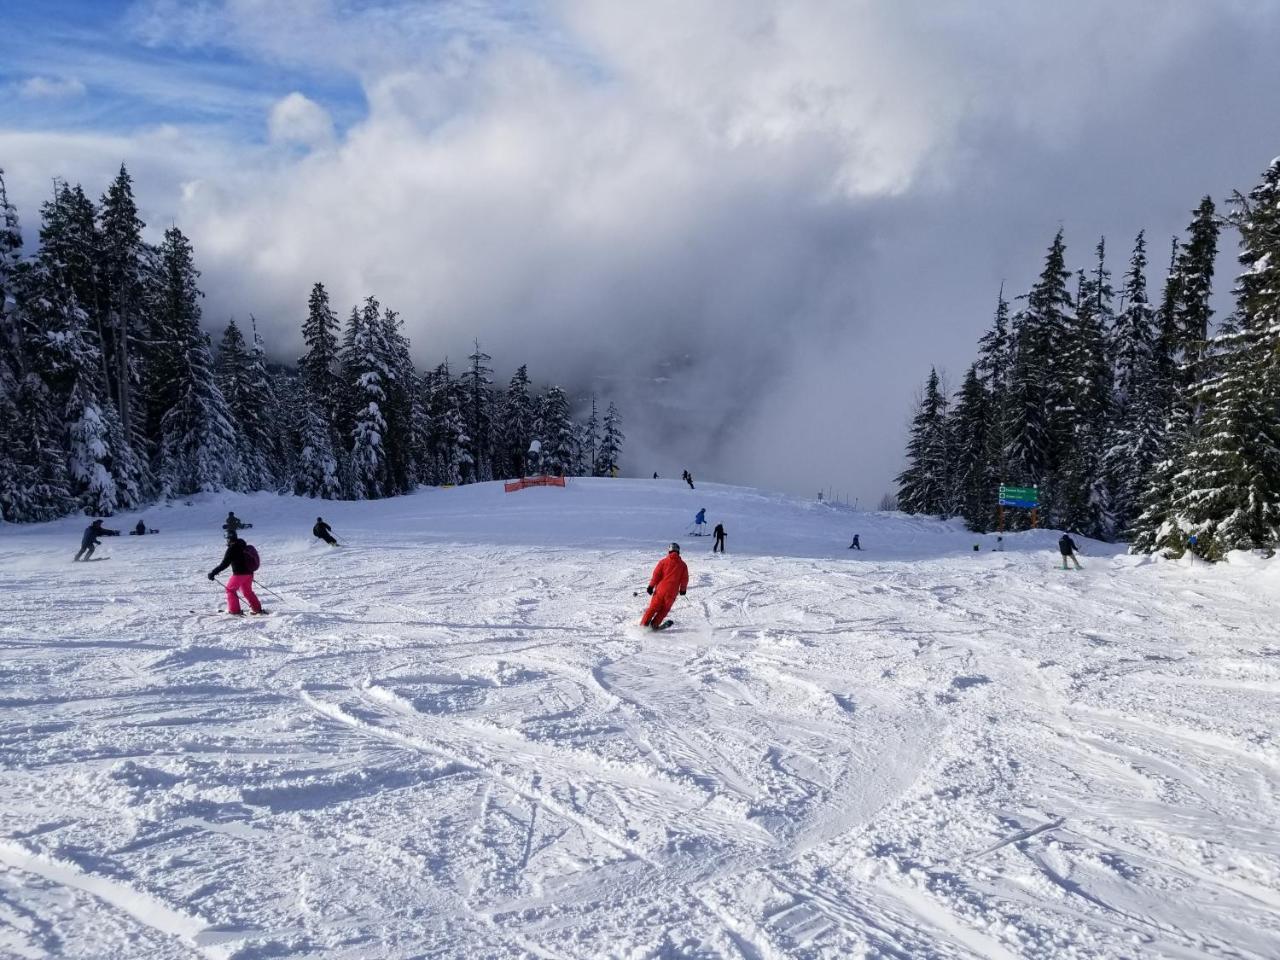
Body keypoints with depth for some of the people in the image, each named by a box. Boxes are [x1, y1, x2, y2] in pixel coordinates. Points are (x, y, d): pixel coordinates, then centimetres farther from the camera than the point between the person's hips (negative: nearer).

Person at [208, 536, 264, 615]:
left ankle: (235, 611, 5)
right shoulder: (243, 546, 8)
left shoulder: (232, 549, -16)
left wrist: (213, 572, -15)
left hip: (239, 574, -8)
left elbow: (224, 564, -19)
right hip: (249, 573, 8)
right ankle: (258, 609, 23)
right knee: (248, 591, 21)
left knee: (230, 590, 9)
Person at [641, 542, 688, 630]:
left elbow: (656, 574, -2)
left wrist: (651, 586, 2)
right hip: (672, 592, 0)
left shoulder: (664, 561, 1)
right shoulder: (682, 564, 5)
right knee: (664, 609, 14)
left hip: (661, 589, 0)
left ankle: (644, 624, 6)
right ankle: (654, 625, 8)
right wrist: (683, 589, 22)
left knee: (653, 607, 9)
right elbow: (685, 579, 8)